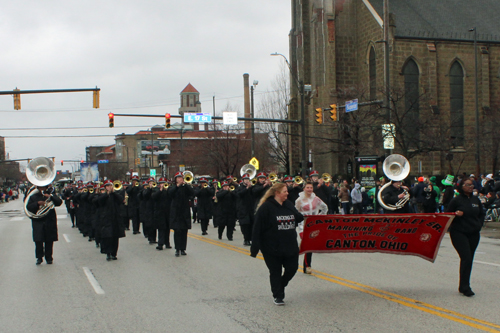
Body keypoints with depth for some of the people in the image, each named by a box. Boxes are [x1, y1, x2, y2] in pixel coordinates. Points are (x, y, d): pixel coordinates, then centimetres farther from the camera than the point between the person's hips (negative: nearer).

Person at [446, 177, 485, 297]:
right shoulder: (456, 200, -5)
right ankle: (465, 287, -9)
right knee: (466, 258, -15)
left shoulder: (476, 200, 10)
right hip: (459, 233, -6)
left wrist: (479, 224, 7)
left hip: (474, 234, 6)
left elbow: (481, 214, 22)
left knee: (469, 260, 8)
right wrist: (456, 214, -18)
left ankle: (463, 286, 18)